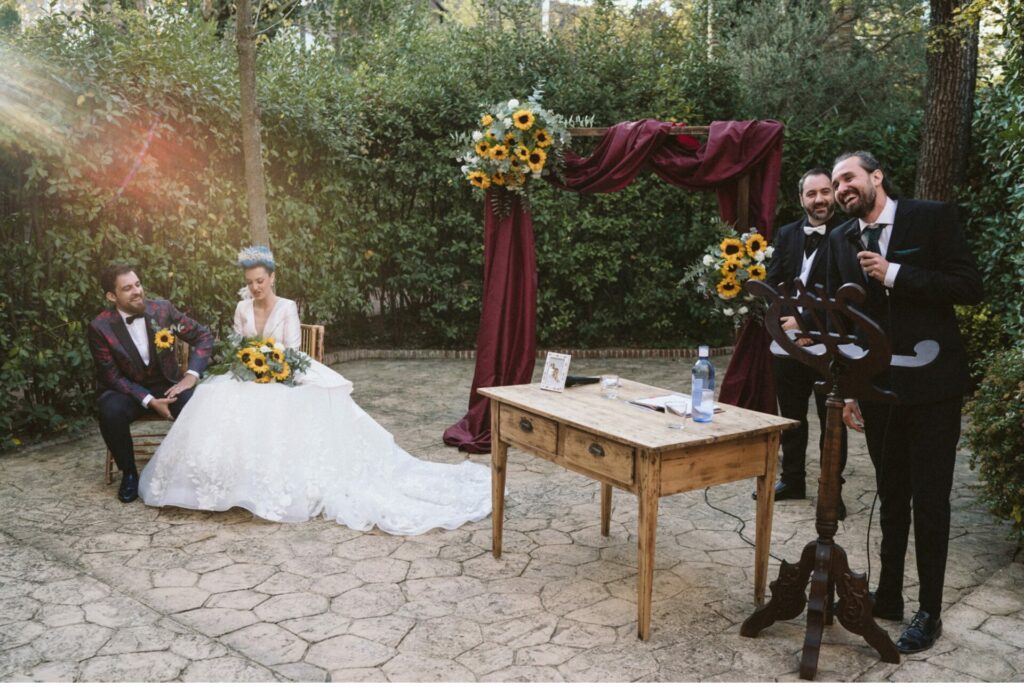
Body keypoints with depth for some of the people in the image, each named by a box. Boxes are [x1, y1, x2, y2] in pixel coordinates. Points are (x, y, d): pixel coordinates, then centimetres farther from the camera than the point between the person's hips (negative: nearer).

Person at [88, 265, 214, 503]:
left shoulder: (162, 309, -9)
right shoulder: (100, 327, -13)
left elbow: (203, 336, -2)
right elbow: (112, 376, -11)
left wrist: (191, 375, -15)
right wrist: (149, 401, -23)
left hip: (166, 384, 1)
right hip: (126, 389, -1)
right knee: (110, 412, -34)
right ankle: (128, 473, -8)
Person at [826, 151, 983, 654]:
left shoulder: (933, 217, -4)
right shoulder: (841, 240, 7)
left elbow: (969, 287, -11)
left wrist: (895, 275, -18)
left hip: (931, 384, -4)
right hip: (878, 387, 4)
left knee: (930, 499, 2)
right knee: (891, 497, 15)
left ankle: (930, 612, 14)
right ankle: (888, 595, 27)